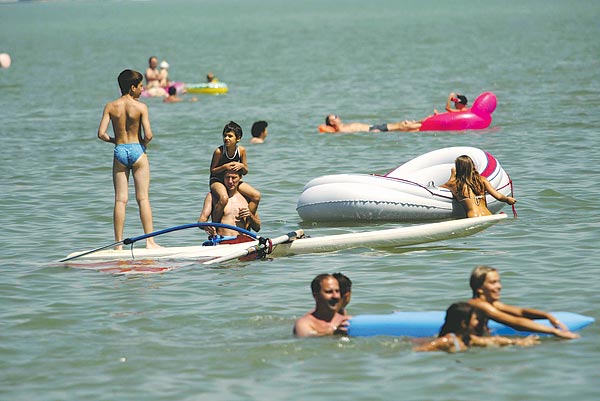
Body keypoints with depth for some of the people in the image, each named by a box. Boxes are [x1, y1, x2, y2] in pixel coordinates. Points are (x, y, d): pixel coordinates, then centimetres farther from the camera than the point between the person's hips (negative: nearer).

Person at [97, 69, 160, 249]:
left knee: (120, 200, 4)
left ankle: (118, 243, 3)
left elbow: (101, 133, -6)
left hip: (119, 152, 2)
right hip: (137, 151, -2)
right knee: (143, 198, 2)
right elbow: (148, 135, -14)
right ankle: (149, 240, 0)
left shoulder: (110, 107, -1)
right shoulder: (141, 107, -9)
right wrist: (143, 144, 7)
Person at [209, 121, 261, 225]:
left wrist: (241, 166, -19)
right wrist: (225, 167, -26)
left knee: (256, 196, -7)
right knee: (224, 199, -37)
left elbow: (245, 172, 4)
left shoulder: (241, 150, -6)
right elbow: (212, 171, -10)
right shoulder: (219, 151, -17)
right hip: (217, 181, -5)